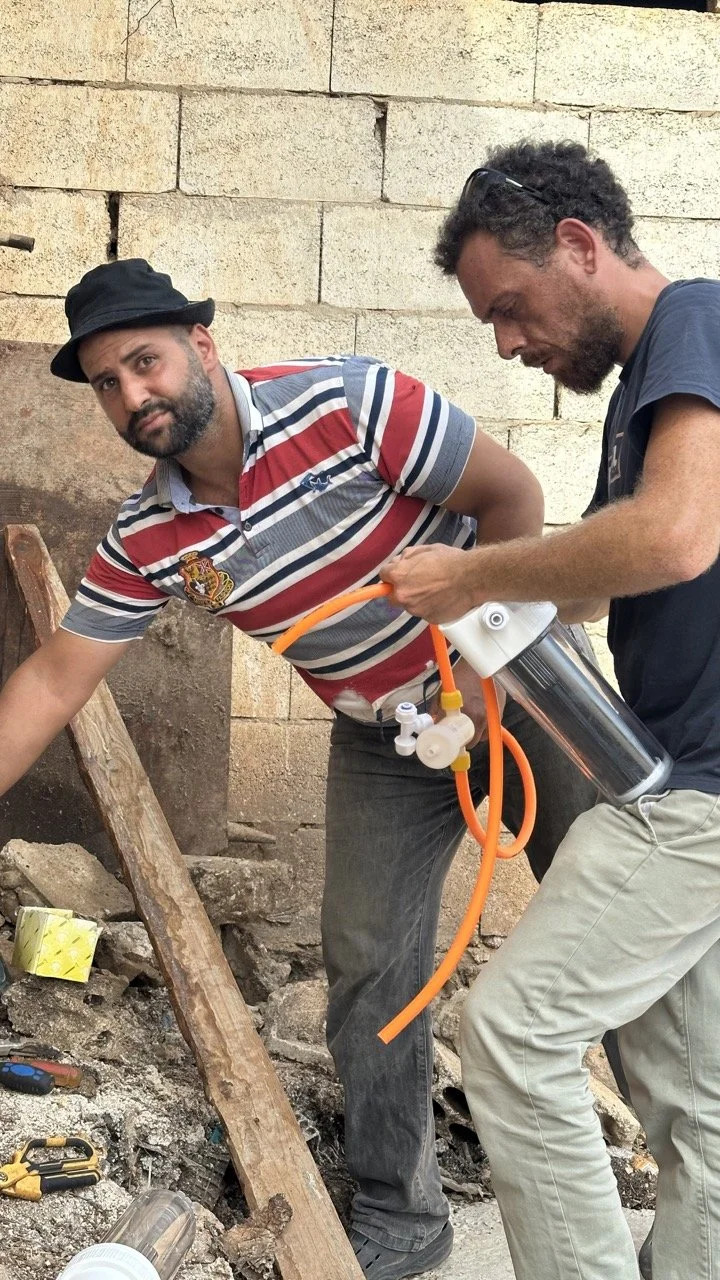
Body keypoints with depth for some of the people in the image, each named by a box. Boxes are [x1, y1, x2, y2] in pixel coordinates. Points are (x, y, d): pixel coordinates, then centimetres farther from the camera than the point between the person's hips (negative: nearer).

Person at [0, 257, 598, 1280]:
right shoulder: (146, 540, -9)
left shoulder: (345, 404, -25)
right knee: (368, 967, 1)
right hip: (385, 738, 4)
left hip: (516, 678, -4)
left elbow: (513, 495, -18)